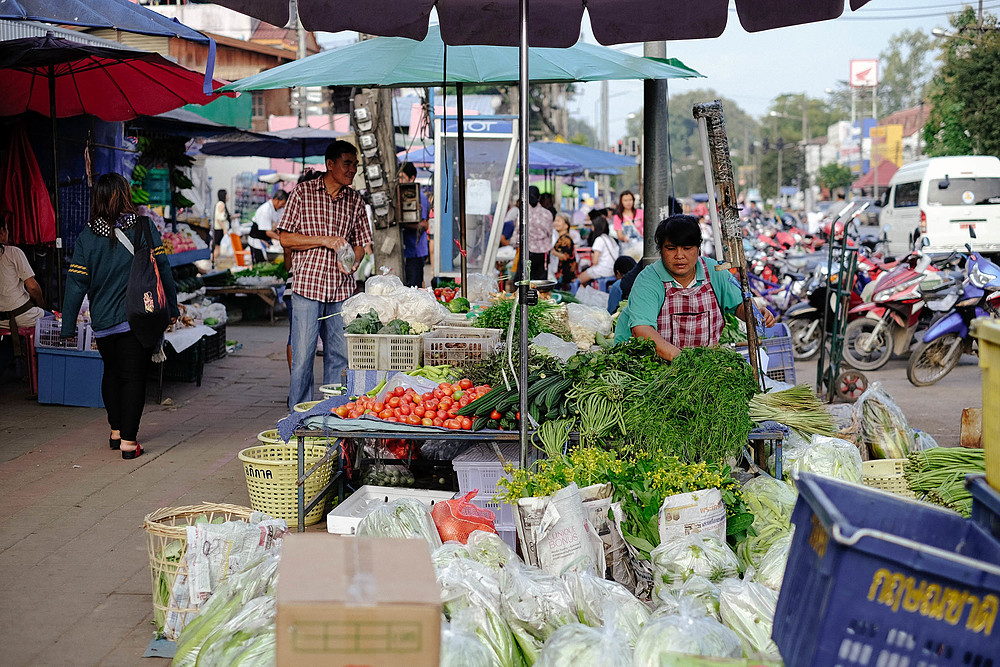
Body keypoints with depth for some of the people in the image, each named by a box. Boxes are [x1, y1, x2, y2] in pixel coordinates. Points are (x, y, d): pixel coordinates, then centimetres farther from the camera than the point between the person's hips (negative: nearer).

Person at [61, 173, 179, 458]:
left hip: (103, 321, 2)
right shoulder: (144, 227, -6)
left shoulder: (87, 236, -3)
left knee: (112, 372, 21)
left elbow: (76, 283, -2)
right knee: (134, 376, 2)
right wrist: (172, 308, 7)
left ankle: (116, 430, 29)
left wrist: (68, 326, 4)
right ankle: (128, 440, -1)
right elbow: (162, 269, -4)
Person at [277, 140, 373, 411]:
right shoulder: (303, 192, 0)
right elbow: (286, 238, -2)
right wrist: (326, 240, -12)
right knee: (302, 355, -2)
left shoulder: (355, 200, 10)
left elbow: (360, 244, 15)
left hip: (342, 289, 3)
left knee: (339, 355, 6)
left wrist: (352, 262, -7)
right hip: (307, 285, -3)